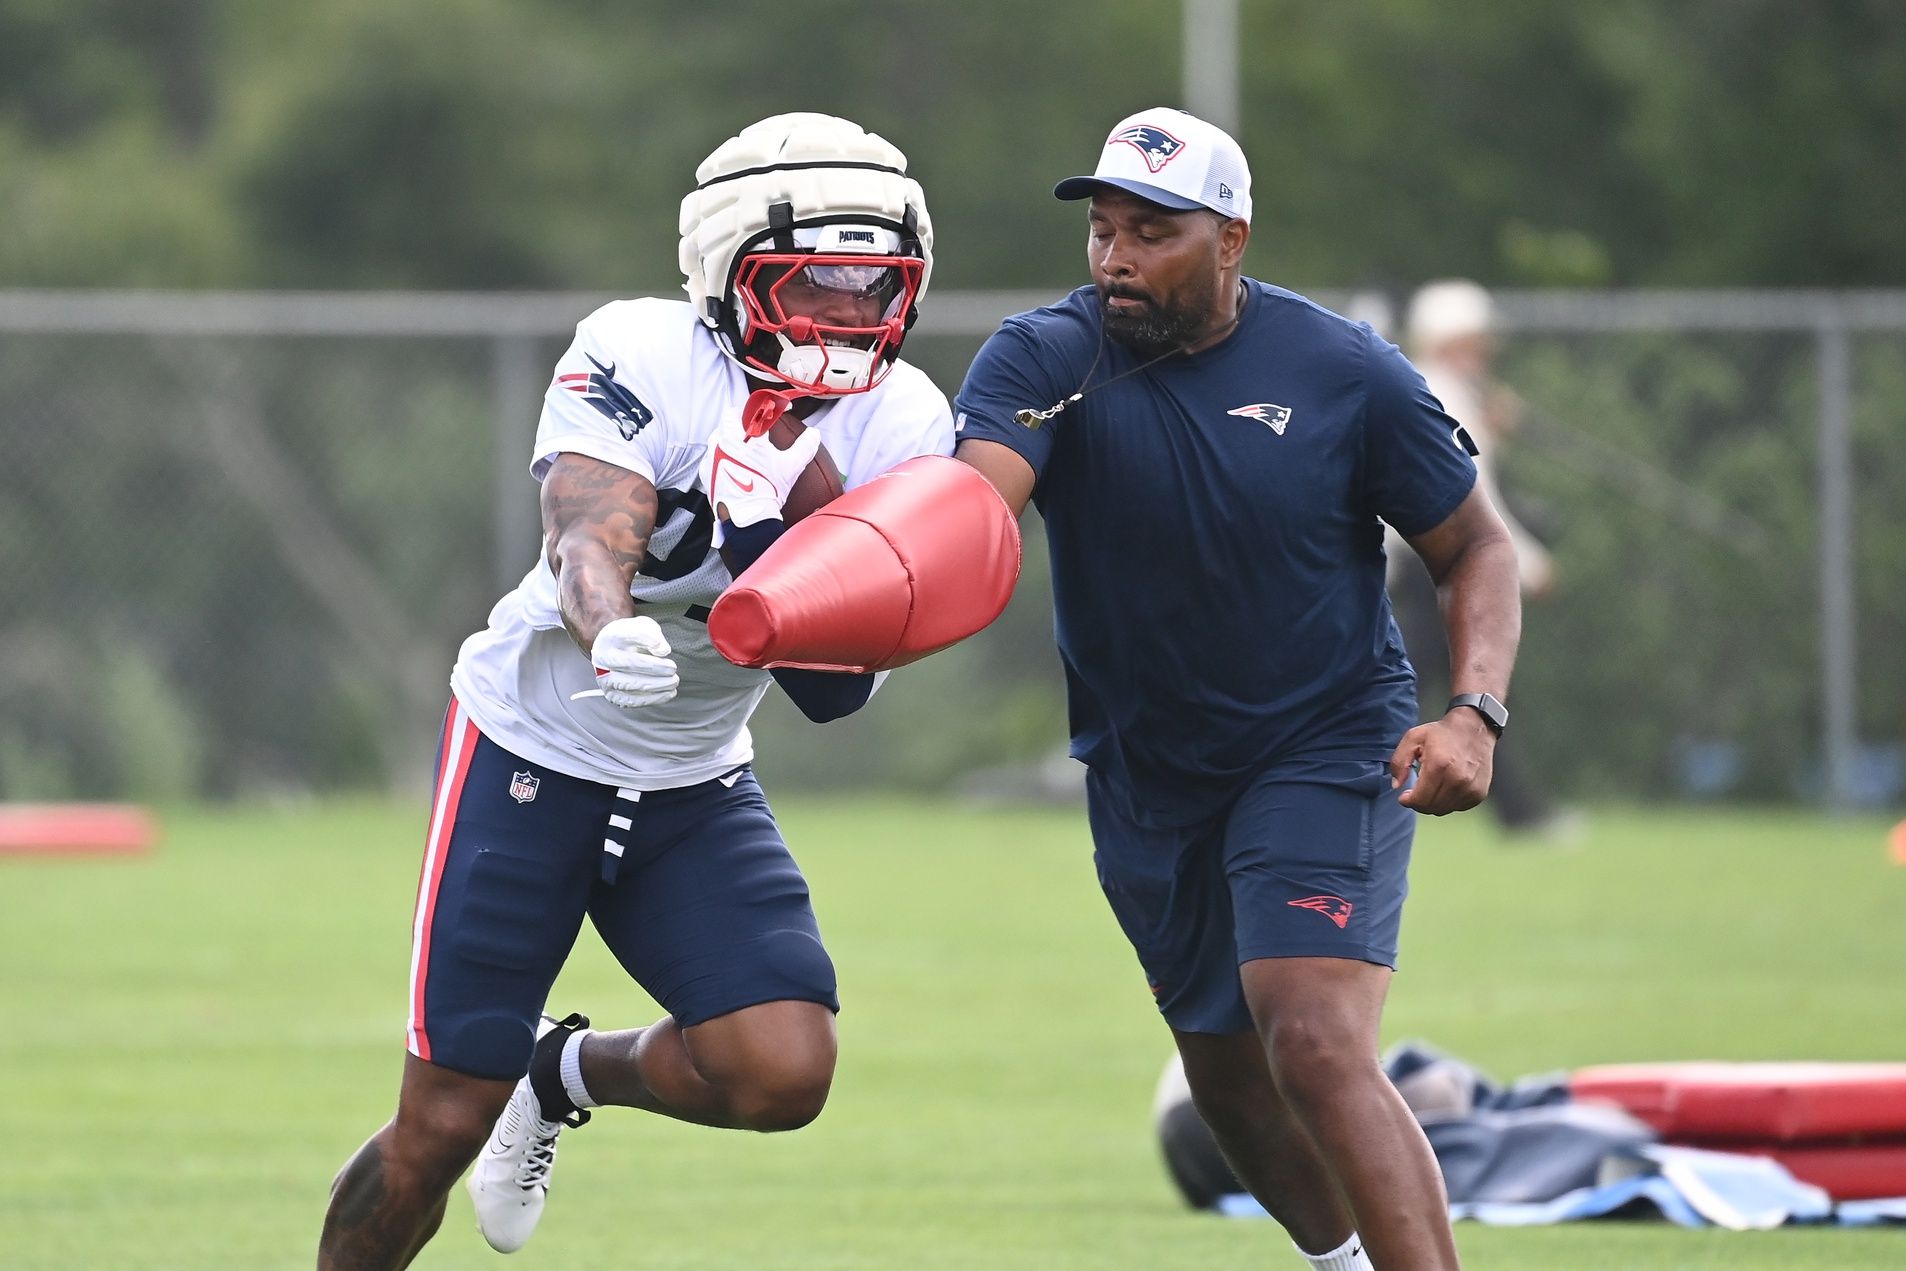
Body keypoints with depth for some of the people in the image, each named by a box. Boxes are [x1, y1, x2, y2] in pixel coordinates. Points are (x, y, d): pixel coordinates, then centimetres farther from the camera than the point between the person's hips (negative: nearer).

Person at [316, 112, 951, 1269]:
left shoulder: (899, 426, -9)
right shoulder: (644, 360, -21)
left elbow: (835, 691, -10)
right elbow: (587, 543, -36)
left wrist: (793, 548, -29)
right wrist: (613, 631, -59)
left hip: (695, 784, 4)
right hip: (535, 751, -4)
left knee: (782, 1075, -15)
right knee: (441, 1131, -5)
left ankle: (572, 1071, 17)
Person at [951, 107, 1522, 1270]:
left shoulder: (1342, 373, -13)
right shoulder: (1046, 361, -12)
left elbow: (1477, 546, -3)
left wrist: (1475, 715, -20)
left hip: (1330, 746, -4)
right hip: (1149, 772, 4)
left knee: (1316, 1046, -23)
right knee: (1230, 1081, 17)